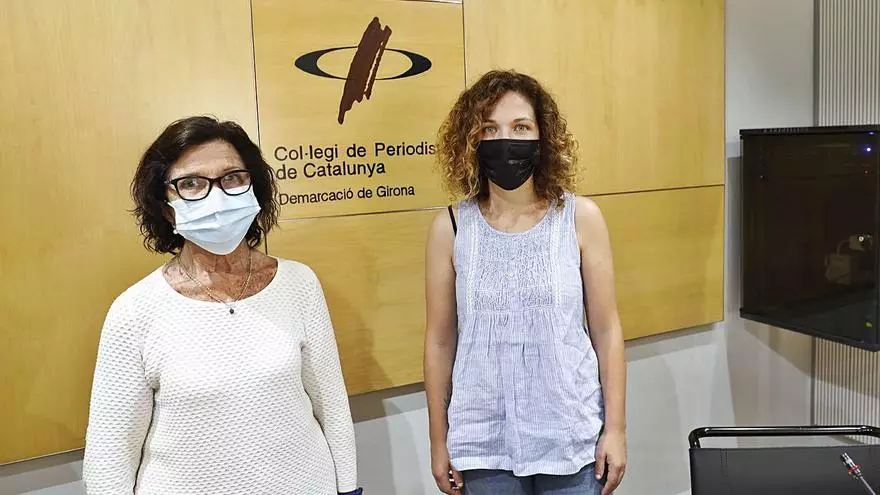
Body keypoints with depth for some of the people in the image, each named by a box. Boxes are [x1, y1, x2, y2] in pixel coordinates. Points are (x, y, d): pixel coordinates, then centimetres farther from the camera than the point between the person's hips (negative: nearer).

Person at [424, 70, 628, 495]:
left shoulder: (581, 218, -5)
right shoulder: (450, 229, -5)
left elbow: (606, 330, -1)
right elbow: (440, 341, 1)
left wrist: (615, 428, -1)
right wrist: (439, 441, 4)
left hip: (572, 437, 0)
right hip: (484, 444, 1)